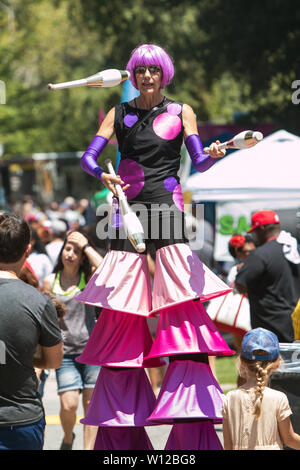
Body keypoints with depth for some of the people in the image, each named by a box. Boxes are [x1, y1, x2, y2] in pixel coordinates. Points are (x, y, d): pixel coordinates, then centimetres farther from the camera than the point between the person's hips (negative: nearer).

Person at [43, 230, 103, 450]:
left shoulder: (89, 277, 2)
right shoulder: (50, 281, 5)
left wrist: (86, 246, -12)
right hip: (66, 352, 0)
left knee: (91, 404, 1)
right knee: (68, 405, -8)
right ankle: (68, 437, 22)